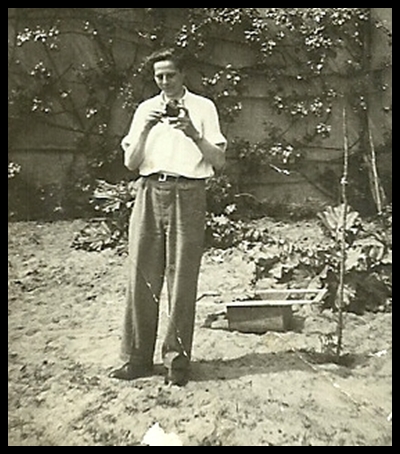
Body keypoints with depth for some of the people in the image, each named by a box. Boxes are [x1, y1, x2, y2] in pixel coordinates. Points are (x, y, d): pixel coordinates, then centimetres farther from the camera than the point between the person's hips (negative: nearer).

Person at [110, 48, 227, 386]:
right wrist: (145, 129, -5)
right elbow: (131, 162, 9)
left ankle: (177, 358, 7)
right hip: (150, 192, 3)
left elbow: (219, 161, 3)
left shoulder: (203, 107, 10)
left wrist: (193, 134, -12)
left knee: (182, 279, -3)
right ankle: (138, 357, 9)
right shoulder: (146, 109, 17)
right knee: (142, 276, 0)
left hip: (188, 194, -2)